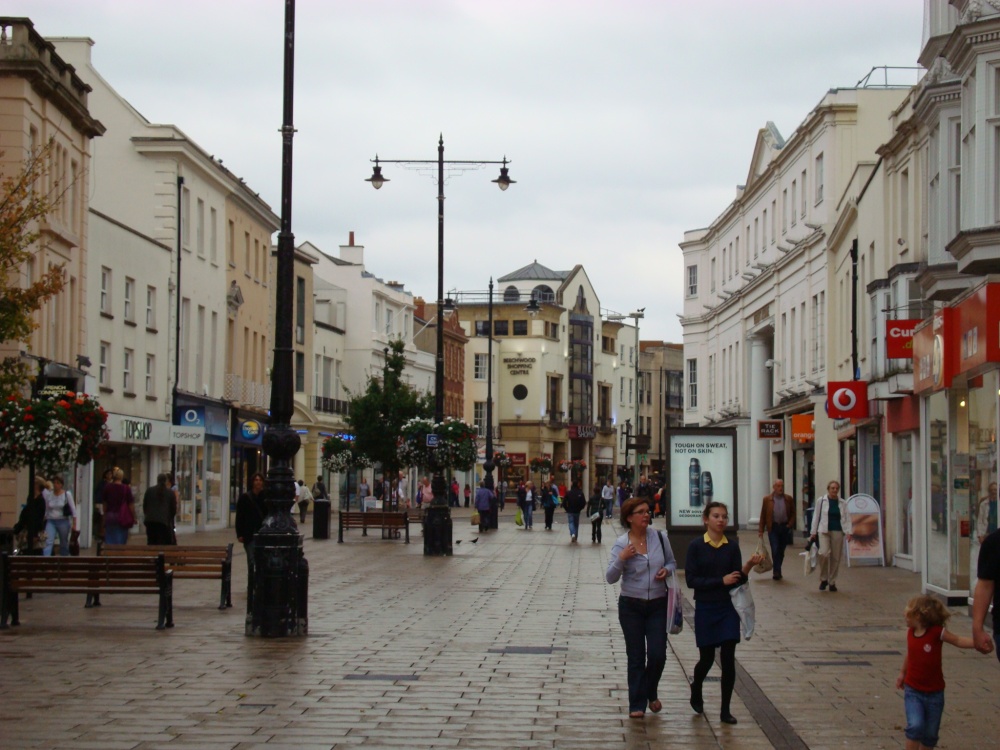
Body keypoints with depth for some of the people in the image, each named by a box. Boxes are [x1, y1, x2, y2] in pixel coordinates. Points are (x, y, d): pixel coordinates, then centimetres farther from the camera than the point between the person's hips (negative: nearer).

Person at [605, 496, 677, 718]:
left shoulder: (660, 537, -1)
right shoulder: (621, 544, -6)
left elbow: (672, 562, 14)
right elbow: (610, 578, -9)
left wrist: (667, 570, -8)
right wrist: (621, 559, -25)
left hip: (658, 605, 1)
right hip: (631, 606, -1)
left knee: (657, 655, -3)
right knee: (636, 657, 4)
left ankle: (651, 693, 26)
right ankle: (637, 704, 14)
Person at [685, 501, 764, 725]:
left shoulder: (732, 547, 2)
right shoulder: (696, 546, -6)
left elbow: (739, 580, -1)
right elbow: (691, 580, -12)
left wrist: (748, 566, -20)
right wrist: (721, 581, -17)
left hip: (728, 608, 2)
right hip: (705, 608, -2)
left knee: (728, 659, -3)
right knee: (707, 658, 7)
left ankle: (725, 710, 6)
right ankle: (696, 690, 40)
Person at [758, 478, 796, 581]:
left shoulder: (789, 499, 4)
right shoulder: (767, 499, 0)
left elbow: (793, 514, 9)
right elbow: (763, 515, 1)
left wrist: (790, 525, -6)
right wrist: (761, 530, -1)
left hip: (785, 527, 2)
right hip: (773, 527, -2)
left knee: (781, 551, 8)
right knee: (775, 550, -11)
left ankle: (776, 571, 20)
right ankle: (777, 572, -7)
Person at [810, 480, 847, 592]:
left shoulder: (841, 503, 10)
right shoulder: (821, 501, 4)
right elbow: (816, 516, 6)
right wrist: (813, 532, 2)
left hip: (837, 532, 2)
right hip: (824, 531, -2)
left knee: (835, 557, 3)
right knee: (824, 553, -20)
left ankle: (832, 582, 15)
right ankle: (823, 579, -1)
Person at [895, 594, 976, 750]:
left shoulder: (937, 632, -15)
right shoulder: (910, 632, -2)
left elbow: (958, 641, -9)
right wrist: (902, 673, 26)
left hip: (934, 693, -1)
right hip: (913, 691, 2)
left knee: (930, 734, 9)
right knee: (915, 726, -18)